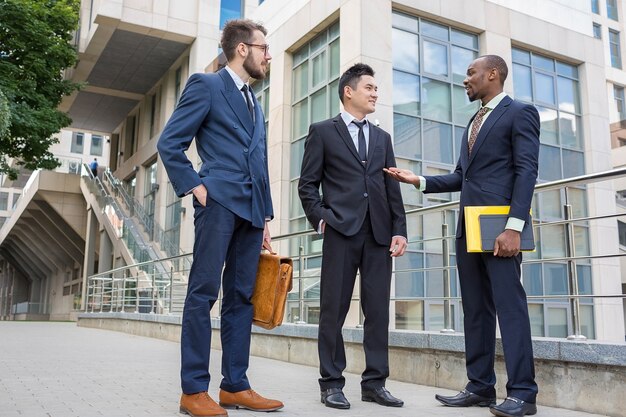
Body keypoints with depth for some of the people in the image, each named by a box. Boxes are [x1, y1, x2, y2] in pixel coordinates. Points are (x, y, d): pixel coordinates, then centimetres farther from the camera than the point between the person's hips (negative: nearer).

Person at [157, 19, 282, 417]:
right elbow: (170, 143, -3)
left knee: (241, 296, 5)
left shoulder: (255, 103, 25)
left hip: (251, 208, 7)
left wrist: (266, 217, 16)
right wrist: (195, 187, -11)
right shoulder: (206, 85, 3)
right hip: (220, 201, -7)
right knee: (204, 292, -6)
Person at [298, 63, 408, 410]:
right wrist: (321, 220, -9)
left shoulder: (382, 137, 20)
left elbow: (392, 189, 14)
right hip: (341, 230, -4)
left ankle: (374, 383, 13)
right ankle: (331, 384, 9)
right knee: (334, 309, 0)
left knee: (378, 310, 4)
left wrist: (399, 230, 5)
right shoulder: (323, 131, 8)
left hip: (379, 233, 4)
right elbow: (307, 184, 4)